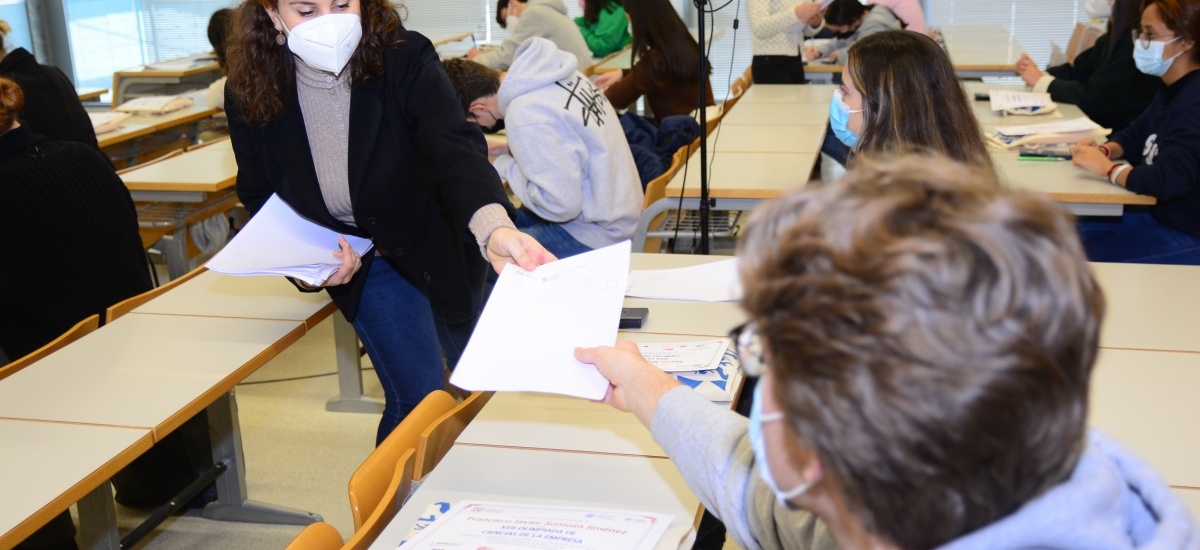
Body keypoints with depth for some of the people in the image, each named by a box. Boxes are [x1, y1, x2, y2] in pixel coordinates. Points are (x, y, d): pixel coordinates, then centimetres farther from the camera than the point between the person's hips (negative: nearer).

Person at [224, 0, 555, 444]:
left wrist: (493, 228, -63)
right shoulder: (250, 95, -20)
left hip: (437, 240, 0)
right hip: (362, 261, 0)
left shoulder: (405, 60, -28)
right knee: (418, 399, -9)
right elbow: (259, 196, -3)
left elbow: (454, 150, -43)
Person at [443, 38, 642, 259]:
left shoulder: (526, 118, -26)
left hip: (596, 235, -9)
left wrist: (504, 166, -13)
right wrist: (512, 151, 5)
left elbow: (561, 204, -24)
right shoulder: (545, 67, -2)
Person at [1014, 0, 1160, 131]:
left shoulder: (1136, 45, -23)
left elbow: (1091, 98, -22)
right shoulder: (1119, 36, 8)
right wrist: (1039, 74, -6)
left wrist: (1042, 81, -10)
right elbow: (1077, 70, 12)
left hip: (1125, 137, -8)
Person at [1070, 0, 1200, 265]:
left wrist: (1108, 168, -19)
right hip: (1159, 217, 10)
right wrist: (1105, 150, -1)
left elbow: (1168, 180, -35)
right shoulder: (1172, 90, 7)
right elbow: (1136, 135, 21)